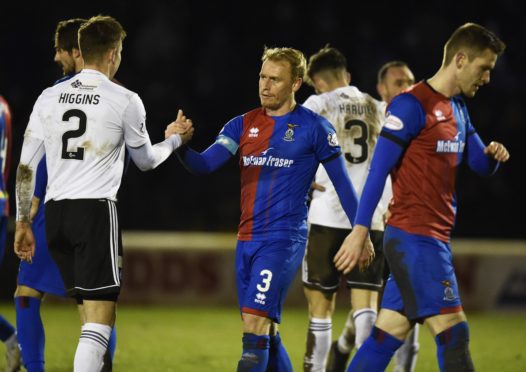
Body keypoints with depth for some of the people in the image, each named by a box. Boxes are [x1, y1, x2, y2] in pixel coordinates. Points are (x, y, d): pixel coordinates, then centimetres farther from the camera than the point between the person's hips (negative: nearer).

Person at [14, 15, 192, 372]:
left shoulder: (49, 97, 8)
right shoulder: (125, 100, -3)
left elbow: (26, 166, 8)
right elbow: (146, 160, 13)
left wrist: (23, 223, 16)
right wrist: (174, 140, 34)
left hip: (54, 211, 6)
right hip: (96, 209, -6)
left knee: (93, 312, 19)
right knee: (100, 320, -8)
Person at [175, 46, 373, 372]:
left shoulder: (314, 127, -4)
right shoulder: (243, 125, 9)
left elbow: (342, 182, 2)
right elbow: (204, 165, -1)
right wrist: (181, 148, -22)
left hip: (285, 239, -6)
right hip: (247, 239, 6)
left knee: (255, 326, -17)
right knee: (266, 333, 11)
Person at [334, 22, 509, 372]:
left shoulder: (457, 108, 15)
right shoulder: (412, 104, -12)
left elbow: (481, 166, 21)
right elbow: (379, 168, -14)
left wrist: (493, 155, -3)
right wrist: (361, 229, -17)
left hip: (435, 238, 9)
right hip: (413, 237, -9)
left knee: (388, 335, 8)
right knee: (453, 331, -10)